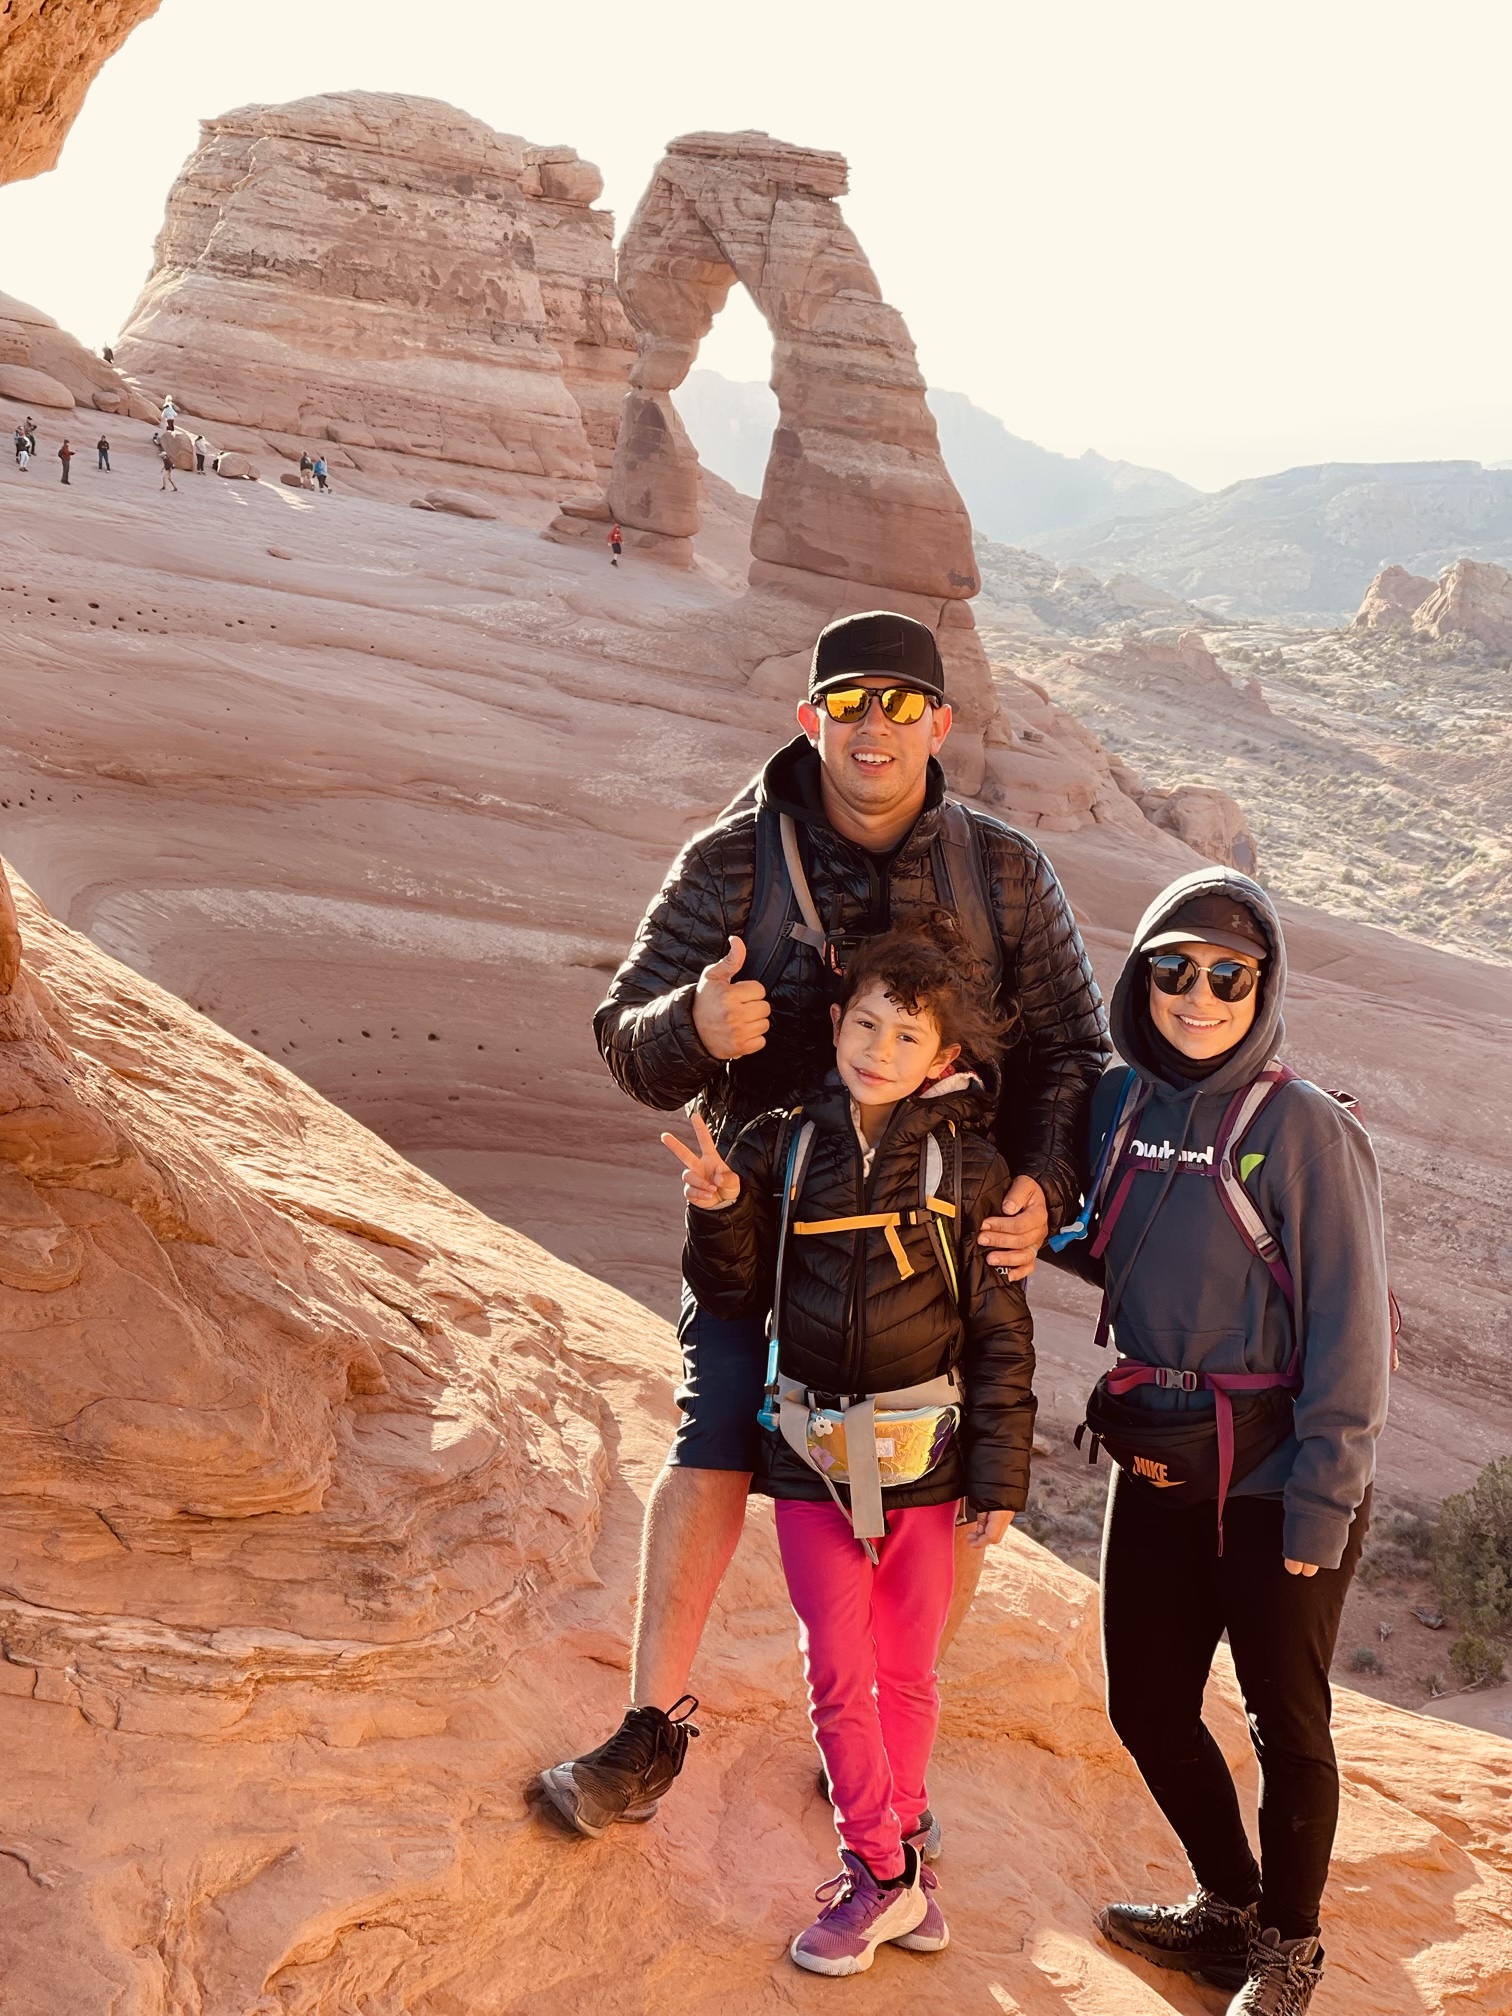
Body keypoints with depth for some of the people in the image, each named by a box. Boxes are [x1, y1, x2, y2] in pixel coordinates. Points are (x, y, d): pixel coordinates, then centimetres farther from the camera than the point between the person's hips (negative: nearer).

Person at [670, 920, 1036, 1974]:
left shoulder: (968, 1167, -6)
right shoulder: (782, 1148, -2)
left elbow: (1001, 1334, -3)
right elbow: (736, 1297, 4)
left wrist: (999, 1478, -3)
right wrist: (721, 1211, -15)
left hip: (922, 1458, -1)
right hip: (813, 1455, 1)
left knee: (906, 1672, 13)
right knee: (838, 1675, 5)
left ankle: (895, 1848, 33)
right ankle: (885, 1873, 19)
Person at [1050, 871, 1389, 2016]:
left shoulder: (1303, 1129, -15)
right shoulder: (1120, 1106, 1)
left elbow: (1349, 1329, -15)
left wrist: (1323, 1505, -15)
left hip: (1275, 1485, -5)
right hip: (1159, 1472, 6)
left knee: (1288, 1724, 11)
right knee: (1148, 1706, 16)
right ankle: (1228, 1906, 40)